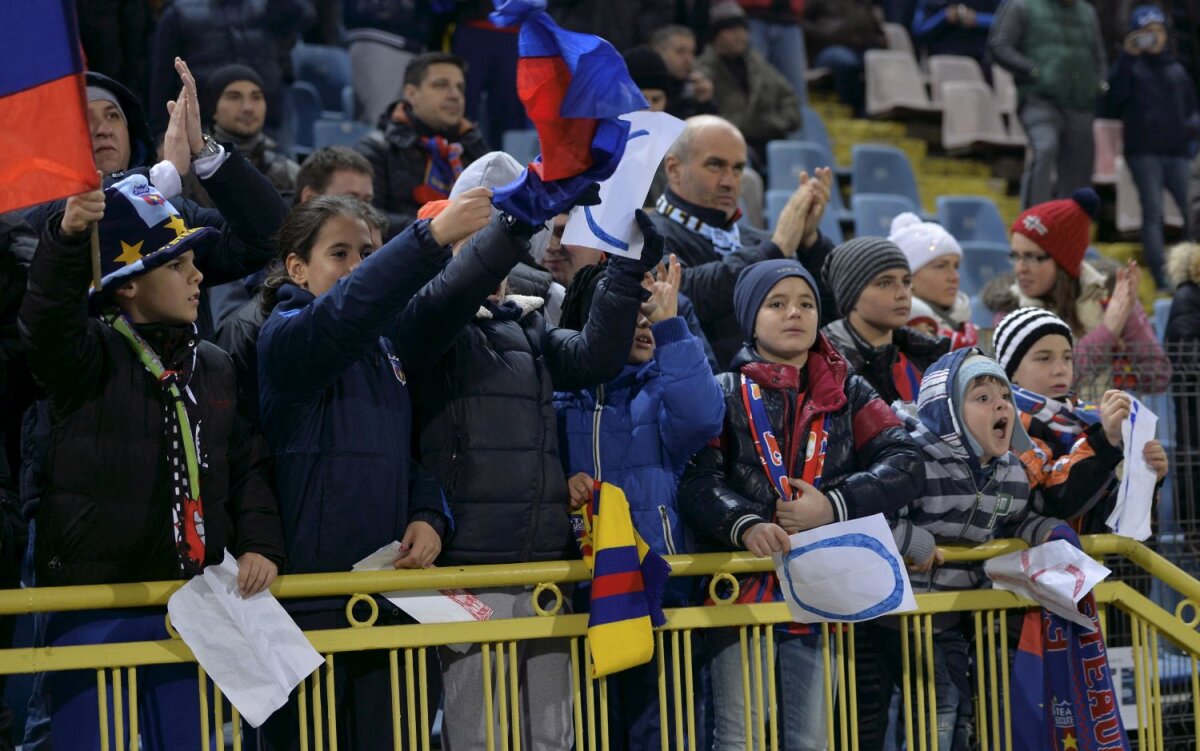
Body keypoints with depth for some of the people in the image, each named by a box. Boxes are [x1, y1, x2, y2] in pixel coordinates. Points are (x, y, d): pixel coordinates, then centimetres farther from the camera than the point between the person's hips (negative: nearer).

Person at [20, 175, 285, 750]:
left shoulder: (215, 368, 12)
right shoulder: (90, 355, -5)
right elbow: (47, 319, -27)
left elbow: (247, 467, 11)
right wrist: (67, 239, -45)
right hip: (91, 610, -5)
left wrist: (260, 543, -6)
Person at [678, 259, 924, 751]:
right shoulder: (724, 395, 8)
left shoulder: (849, 395, 14)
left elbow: (906, 466, 1)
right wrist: (745, 525, -26)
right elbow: (697, 480, -7)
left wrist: (835, 504, -13)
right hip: (742, 589, -2)